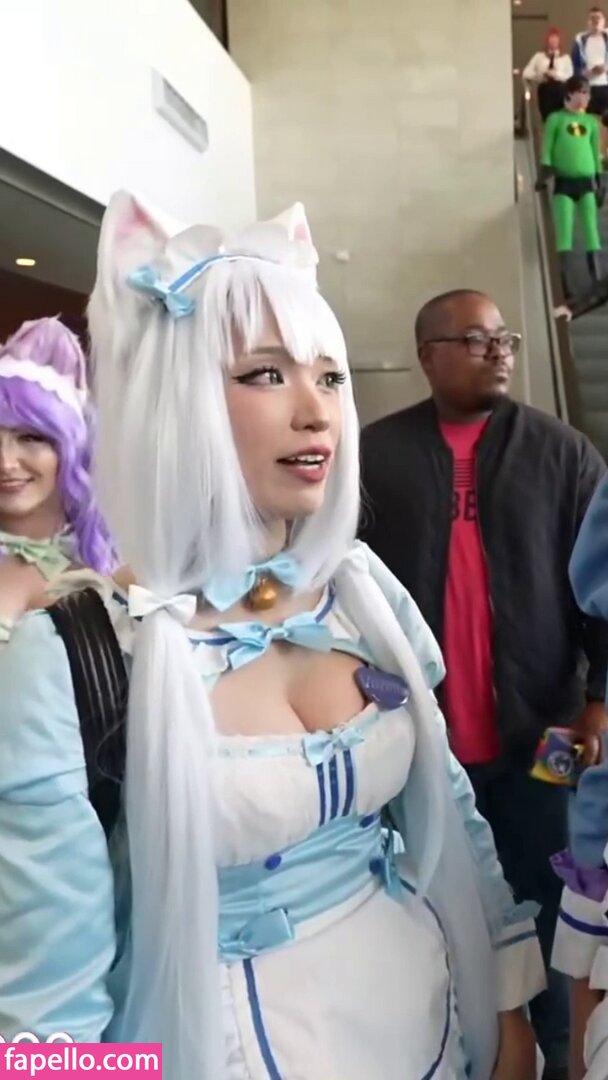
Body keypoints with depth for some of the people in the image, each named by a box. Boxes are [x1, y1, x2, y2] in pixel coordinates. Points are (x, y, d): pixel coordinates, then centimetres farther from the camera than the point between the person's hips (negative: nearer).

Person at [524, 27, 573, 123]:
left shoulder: (565, 57, 9)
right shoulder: (539, 56, 10)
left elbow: (570, 76, -1)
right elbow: (526, 73, 4)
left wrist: (556, 74, -16)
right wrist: (541, 75, -10)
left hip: (560, 90, 0)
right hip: (545, 90, 0)